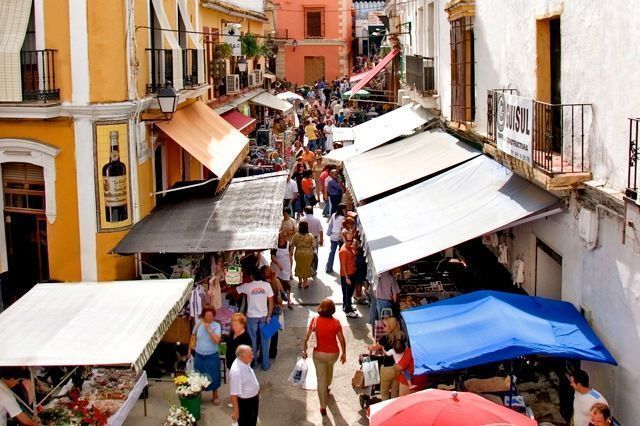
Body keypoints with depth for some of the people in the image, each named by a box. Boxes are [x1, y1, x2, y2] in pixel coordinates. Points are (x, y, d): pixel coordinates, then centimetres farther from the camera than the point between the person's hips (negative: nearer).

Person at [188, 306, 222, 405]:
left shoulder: (216, 326, -14)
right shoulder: (198, 324, -5)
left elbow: (217, 340, -26)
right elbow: (193, 336, 9)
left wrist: (209, 329, -28)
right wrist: (190, 349, 10)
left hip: (212, 356, -2)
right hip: (199, 355, 2)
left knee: (213, 376, 7)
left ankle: (215, 396, 28)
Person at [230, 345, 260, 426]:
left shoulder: (245, 363, -8)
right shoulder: (236, 372, -36)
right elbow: (234, 394, -30)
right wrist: (236, 411, -23)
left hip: (253, 398, 8)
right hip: (245, 402, -8)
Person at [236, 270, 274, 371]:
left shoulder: (247, 286, -10)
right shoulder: (267, 285, -7)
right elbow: (271, 302, -7)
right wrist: (269, 316, -1)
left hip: (252, 317, -1)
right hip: (264, 316, 1)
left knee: (252, 340, 12)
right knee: (264, 341, 10)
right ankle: (265, 365, 17)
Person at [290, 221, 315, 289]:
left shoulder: (296, 235, -9)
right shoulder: (310, 236, -10)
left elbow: (292, 245, -4)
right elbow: (313, 245, -7)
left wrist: (291, 252, 8)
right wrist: (312, 252, 9)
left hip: (299, 254, 1)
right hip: (308, 254, -1)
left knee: (299, 266, 18)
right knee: (306, 267, 13)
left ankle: (300, 282, 25)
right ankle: (305, 282, 19)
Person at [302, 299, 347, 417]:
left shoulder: (315, 320, -16)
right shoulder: (336, 323, -15)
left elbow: (307, 337, -12)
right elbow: (342, 340, -9)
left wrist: (304, 350, 2)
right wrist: (344, 353, 5)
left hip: (319, 353, -1)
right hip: (333, 353, 1)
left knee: (321, 379, 11)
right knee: (329, 367, 35)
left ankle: (323, 407, 14)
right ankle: (327, 386, 60)